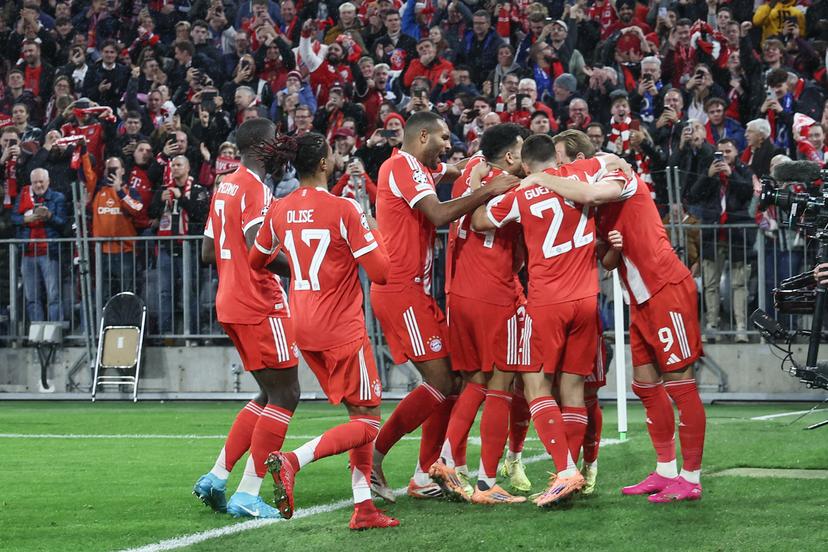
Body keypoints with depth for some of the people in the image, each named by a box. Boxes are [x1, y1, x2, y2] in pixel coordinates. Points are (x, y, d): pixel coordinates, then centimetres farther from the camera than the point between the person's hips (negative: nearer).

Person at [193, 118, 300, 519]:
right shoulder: (255, 189, -14)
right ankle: (248, 495, -6)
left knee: (271, 396, 17)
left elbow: (208, 252, 18)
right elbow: (257, 250, -25)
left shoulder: (225, 186, 15)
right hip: (260, 306, -9)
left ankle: (217, 478, 13)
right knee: (285, 396, -4)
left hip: (231, 304, 9)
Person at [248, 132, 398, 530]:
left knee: (360, 415, 15)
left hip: (303, 326, 7)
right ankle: (292, 461, -21)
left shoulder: (279, 211, 2)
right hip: (342, 328, -7)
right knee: (367, 422, -1)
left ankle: (363, 505, 8)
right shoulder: (344, 210, -15)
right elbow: (380, 272, -14)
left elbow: (255, 261, 18)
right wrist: (373, 231, 2)